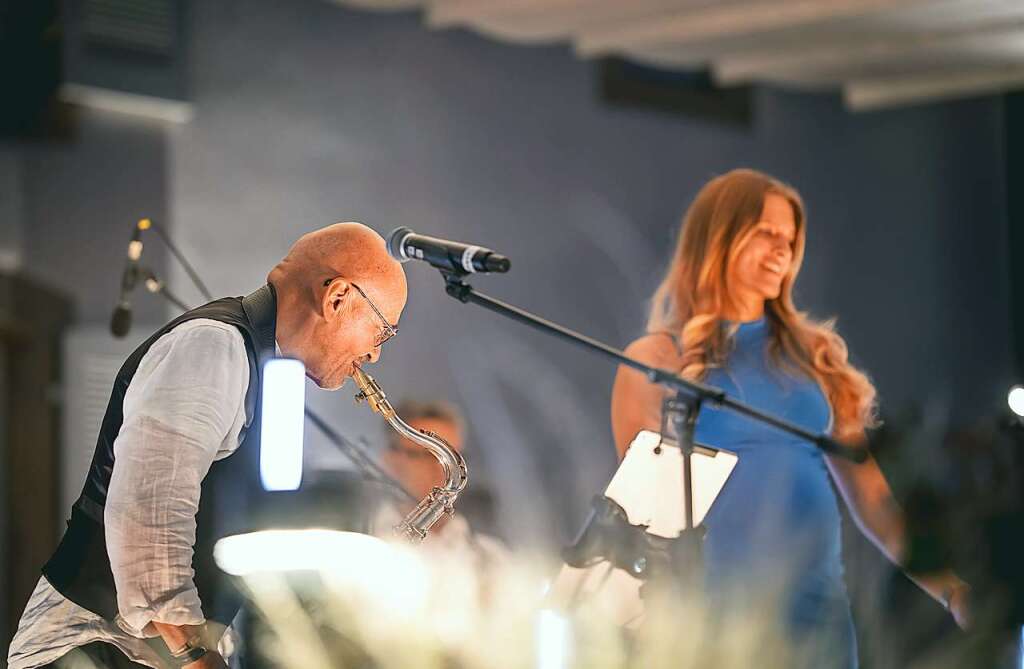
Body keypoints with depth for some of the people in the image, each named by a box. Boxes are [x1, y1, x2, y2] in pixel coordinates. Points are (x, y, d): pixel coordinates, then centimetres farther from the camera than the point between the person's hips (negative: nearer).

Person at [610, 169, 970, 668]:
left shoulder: (815, 355, 15)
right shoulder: (657, 359, 4)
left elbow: (872, 495, 12)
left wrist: (949, 587, 3)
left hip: (818, 606, 4)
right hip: (713, 609, -3)